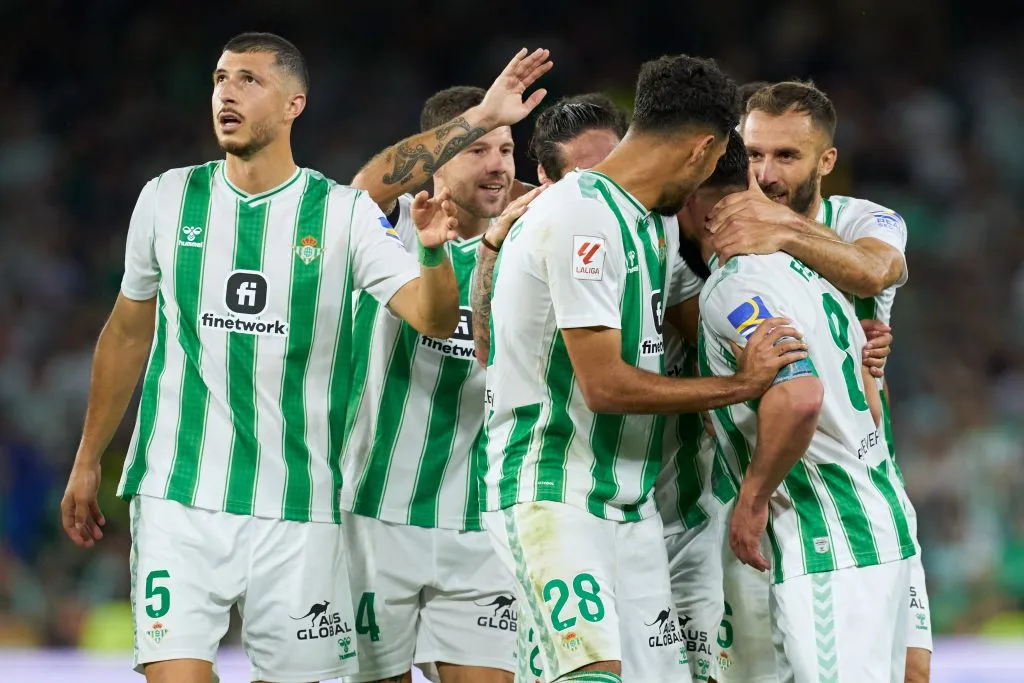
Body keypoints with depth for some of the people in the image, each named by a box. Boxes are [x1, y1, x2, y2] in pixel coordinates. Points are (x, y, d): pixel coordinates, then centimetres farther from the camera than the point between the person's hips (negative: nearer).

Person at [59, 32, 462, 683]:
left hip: (298, 507, 0)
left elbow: (433, 316, -10)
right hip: (179, 499, 0)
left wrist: (434, 252, -31)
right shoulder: (168, 199, 5)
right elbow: (127, 333, 16)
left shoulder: (345, 213, 0)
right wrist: (88, 460, 19)